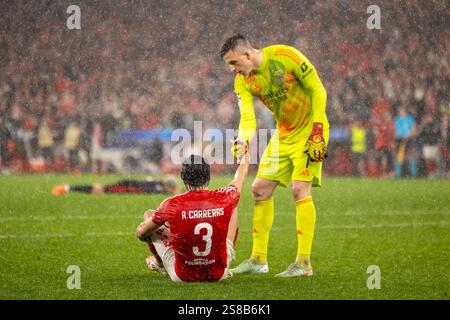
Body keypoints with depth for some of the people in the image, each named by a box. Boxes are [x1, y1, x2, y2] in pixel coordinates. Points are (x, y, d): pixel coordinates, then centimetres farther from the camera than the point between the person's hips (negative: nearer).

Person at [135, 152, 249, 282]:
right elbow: (240, 178, 13)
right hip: (218, 274, 2)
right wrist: (246, 154, 35)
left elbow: (141, 233, -3)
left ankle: (161, 263, 44)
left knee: (149, 215, 16)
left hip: (182, 276, -1)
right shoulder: (223, 199, -14)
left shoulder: (172, 205, -19)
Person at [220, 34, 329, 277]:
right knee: (260, 190, 4)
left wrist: (317, 130, -20)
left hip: (310, 129, -7)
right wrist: (243, 142, -33)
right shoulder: (242, 81, -3)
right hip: (283, 134, 7)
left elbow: (317, 89, -16)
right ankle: (259, 260, 14)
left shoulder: (285, 56, -20)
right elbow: (247, 118, -11)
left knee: (300, 190, -17)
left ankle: (303, 263, -15)